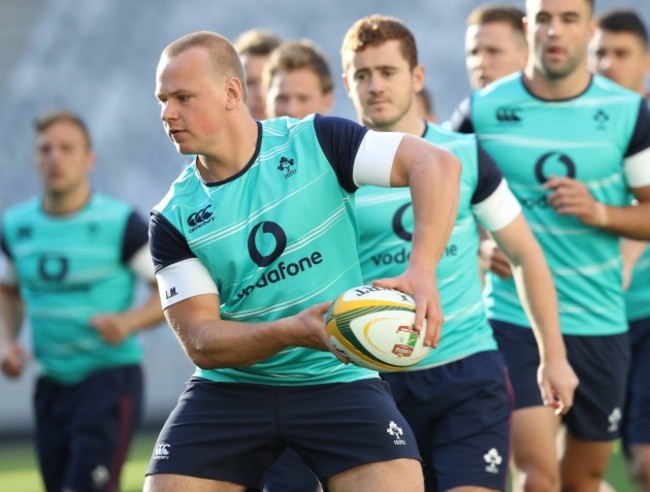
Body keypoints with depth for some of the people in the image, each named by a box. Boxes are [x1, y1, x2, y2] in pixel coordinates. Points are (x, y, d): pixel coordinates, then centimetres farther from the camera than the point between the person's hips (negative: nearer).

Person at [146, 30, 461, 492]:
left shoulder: (316, 142, -7)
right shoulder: (174, 219, -2)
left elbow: (437, 163, -16)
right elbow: (201, 342, -8)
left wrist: (421, 271, -32)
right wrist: (293, 332, -27)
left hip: (339, 380, -2)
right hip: (231, 390, 2)